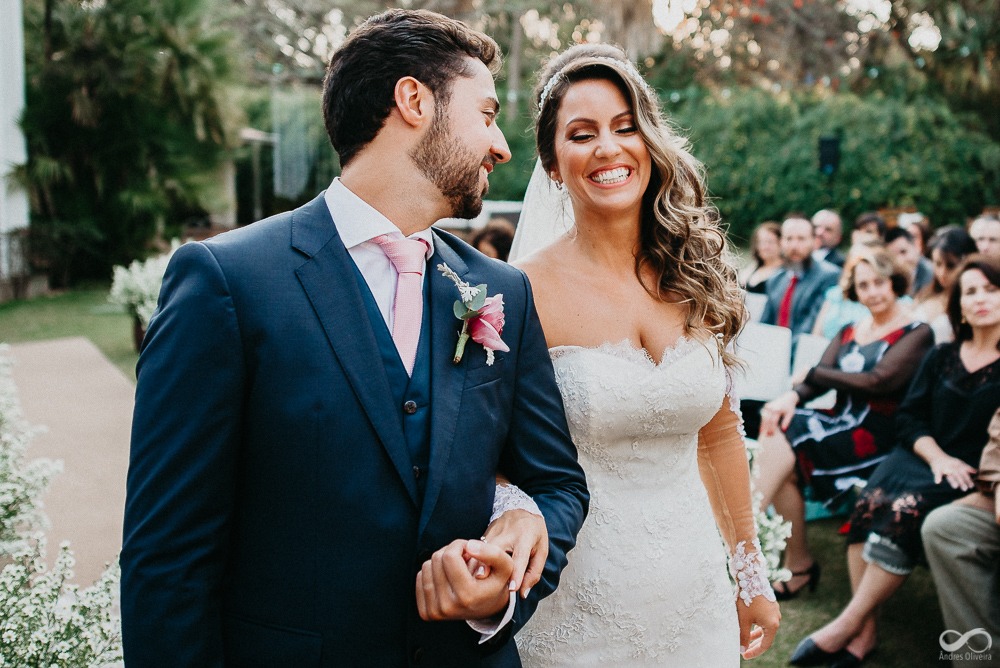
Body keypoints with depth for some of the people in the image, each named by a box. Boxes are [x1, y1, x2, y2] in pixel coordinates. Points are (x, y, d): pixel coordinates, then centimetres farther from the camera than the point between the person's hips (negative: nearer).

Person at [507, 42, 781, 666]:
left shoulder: (695, 278, -1)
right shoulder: (526, 291, -14)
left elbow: (718, 433, 9)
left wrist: (753, 575, 14)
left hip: (696, 592, 4)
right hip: (579, 604, -4)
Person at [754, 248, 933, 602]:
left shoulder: (917, 334, 0)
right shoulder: (849, 332, 19)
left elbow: (879, 381, -14)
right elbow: (817, 380, 6)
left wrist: (812, 373, -6)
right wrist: (793, 396, -17)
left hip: (876, 432, -6)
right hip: (840, 421, 6)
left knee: (783, 439, -25)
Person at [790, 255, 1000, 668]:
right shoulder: (941, 357, 16)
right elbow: (908, 416, 11)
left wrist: (959, 467, -19)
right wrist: (936, 456, -8)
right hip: (923, 457, 4)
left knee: (906, 511, -32)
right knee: (870, 502, -27)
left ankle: (847, 626, -26)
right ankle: (864, 631, -28)